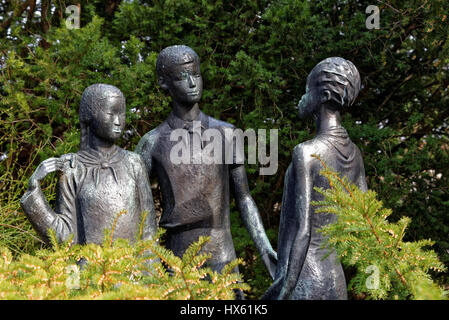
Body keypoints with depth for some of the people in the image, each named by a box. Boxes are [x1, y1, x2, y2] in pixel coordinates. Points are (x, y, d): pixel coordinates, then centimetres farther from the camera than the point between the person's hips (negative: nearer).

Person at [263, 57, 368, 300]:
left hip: (303, 279, -8)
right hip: (335, 278, 8)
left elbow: (302, 230, -18)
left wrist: (284, 290, -16)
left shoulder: (306, 152, -14)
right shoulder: (354, 154, 8)